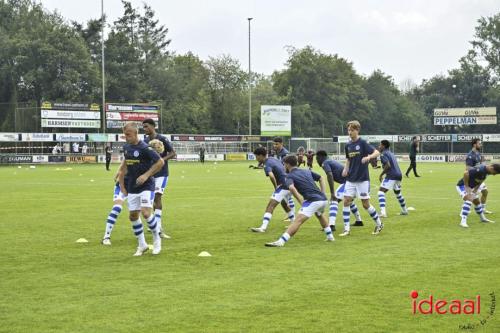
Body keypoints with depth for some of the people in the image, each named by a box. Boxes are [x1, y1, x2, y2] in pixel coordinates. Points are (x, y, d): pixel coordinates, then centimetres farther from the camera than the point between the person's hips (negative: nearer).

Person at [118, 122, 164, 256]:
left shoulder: (144, 148, -16)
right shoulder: (126, 147, 5)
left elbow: (160, 162, -15)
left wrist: (146, 175, -19)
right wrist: (122, 181, 18)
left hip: (146, 186, -7)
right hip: (132, 187, 7)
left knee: (146, 212, -19)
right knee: (133, 216, 4)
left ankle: (157, 239, 4)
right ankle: (142, 245, 19)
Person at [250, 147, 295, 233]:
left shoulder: (267, 165, -15)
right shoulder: (273, 159, 13)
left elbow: (271, 176, -35)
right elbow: (284, 167, 27)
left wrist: (276, 187, -17)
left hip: (283, 186, -10)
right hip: (289, 185, 10)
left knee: (270, 206, -15)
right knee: (284, 204, 32)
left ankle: (263, 227, -27)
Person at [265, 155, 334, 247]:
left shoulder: (290, 176, 3)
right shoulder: (307, 171, 24)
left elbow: (291, 188, -18)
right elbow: (321, 178, 31)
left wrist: (301, 201, -12)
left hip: (313, 201, -7)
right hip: (323, 199, 7)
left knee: (298, 220, -17)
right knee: (319, 215, 38)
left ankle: (281, 241, -27)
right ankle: (330, 236, 41)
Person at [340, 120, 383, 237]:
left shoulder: (362, 143, -10)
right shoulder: (348, 145, 7)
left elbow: (377, 152, -16)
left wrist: (368, 157, -35)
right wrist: (345, 169, 3)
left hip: (362, 179, -5)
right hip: (350, 179, 5)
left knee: (366, 204, 0)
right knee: (346, 201, -4)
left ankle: (379, 224, 21)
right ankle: (347, 229, 2)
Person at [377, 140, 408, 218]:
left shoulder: (383, 154, -6)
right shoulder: (390, 153, 21)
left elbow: (388, 165, -19)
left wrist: (381, 175, -12)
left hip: (391, 176, -9)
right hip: (399, 174, 9)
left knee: (381, 192, -11)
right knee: (397, 193, 28)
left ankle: (383, 212, -27)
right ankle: (404, 210, 39)